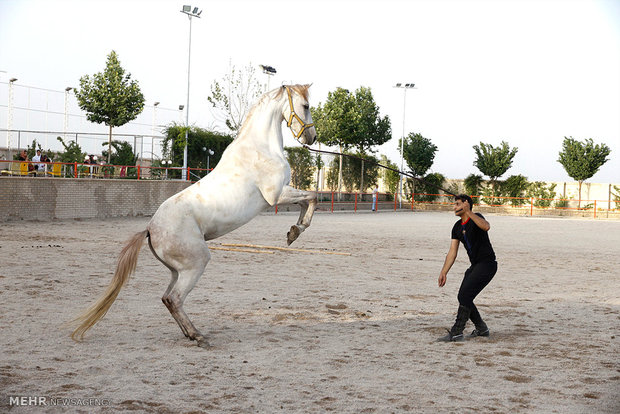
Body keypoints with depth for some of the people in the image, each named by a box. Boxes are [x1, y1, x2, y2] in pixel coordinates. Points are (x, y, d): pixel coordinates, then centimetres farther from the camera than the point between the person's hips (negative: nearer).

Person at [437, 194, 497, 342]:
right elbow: (452, 252, 9)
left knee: (465, 295, -17)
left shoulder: (476, 218, -12)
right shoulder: (457, 227, 11)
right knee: (463, 297, 7)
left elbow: (486, 226, -38)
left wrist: (468, 212, -40)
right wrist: (443, 272, 2)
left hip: (487, 264, -9)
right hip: (475, 266, 9)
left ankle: (457, 332, -14)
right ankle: (481, 328, 23)